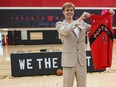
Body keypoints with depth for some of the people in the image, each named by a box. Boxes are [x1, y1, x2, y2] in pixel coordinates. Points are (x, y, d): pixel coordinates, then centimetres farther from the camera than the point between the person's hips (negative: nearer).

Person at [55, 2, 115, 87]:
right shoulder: (60, 24, -1)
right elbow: (66, 31, -22)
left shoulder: (82, 23, 11)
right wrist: (80, 18, -25)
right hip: (69, 60, -3)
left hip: (82, 60, 4)